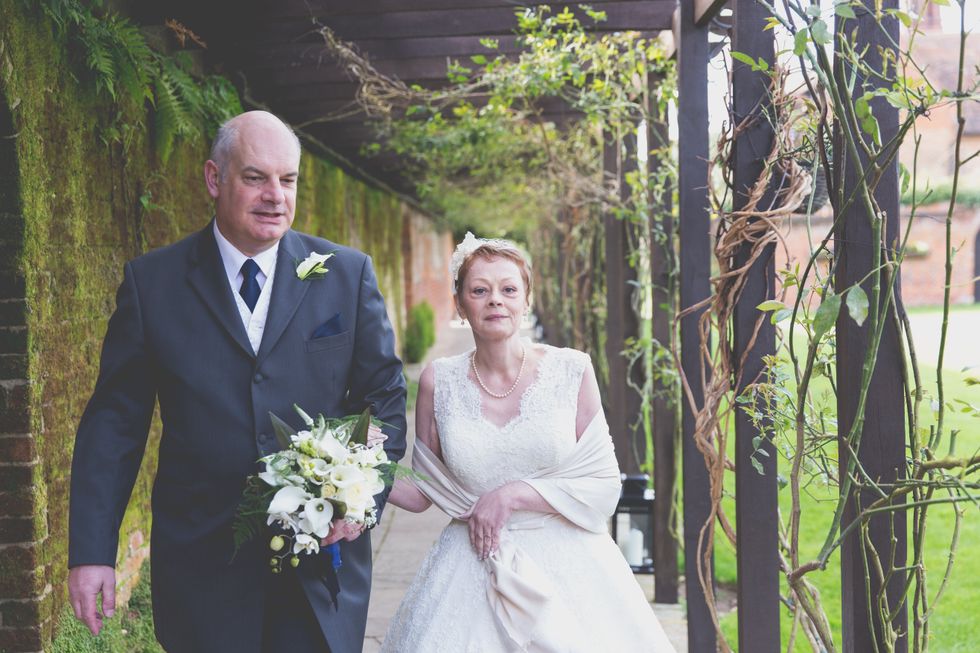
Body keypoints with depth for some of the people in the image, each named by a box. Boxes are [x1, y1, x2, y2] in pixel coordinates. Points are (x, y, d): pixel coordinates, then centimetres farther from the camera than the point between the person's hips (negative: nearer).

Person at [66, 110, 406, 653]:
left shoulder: (348, 274, 2)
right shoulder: (152, 282, 0)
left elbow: (384, 397, 5)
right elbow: (114, 422, 0)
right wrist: (90, 552, -5)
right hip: (201, 562, 0)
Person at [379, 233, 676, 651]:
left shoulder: (572, 371, -4)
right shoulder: (439, 381, 1)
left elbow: (604, 487, -4)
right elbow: (426, 492, 6)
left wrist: (514, 494, -13)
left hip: (567, 567, -1)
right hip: (470, 572, 1)